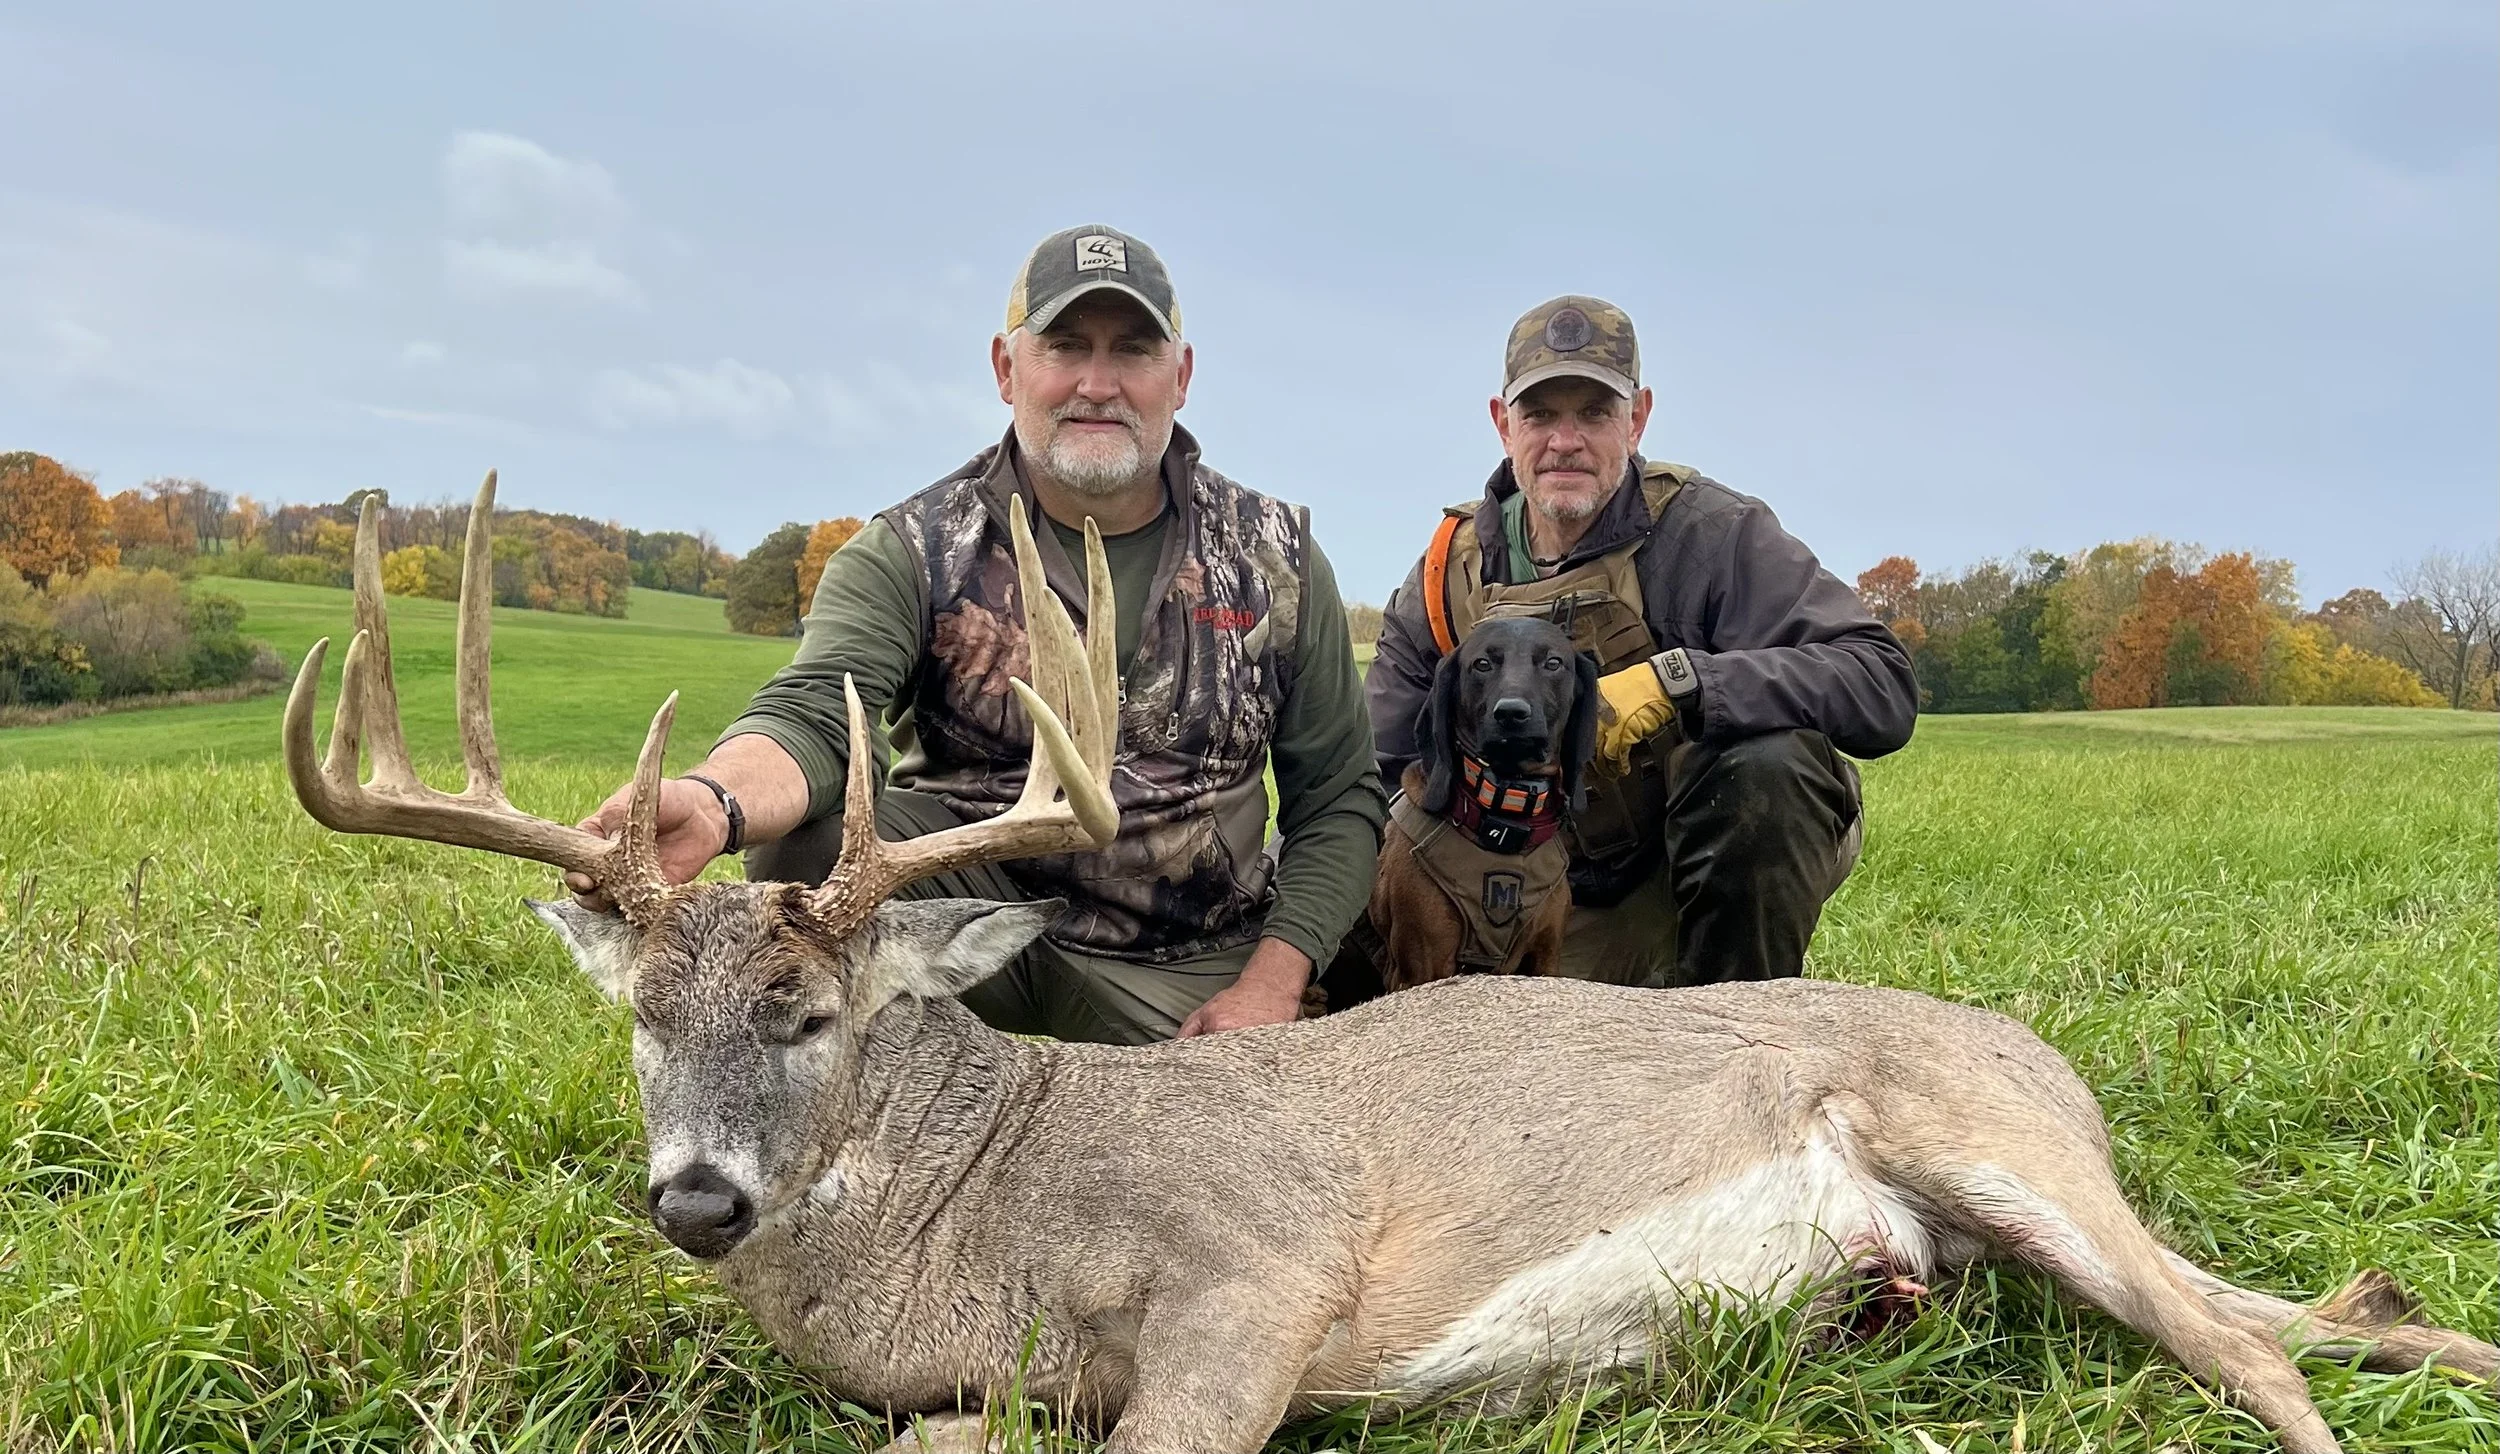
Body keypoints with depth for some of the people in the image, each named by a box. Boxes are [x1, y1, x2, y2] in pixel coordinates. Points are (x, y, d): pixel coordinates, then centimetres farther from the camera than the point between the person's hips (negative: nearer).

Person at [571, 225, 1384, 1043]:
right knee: (809, 836, -28)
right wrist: (714, 802, -49)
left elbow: (1339, 797, 4)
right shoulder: (912, 553, -6)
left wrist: (1270, 988, -9)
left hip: (1193, 980, 3)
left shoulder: (1273, 557, 1)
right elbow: (813, 712, -24)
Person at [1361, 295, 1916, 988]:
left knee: (1769, 758, -33)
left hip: (1728, 873, -4)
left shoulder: (1711, 532, -14)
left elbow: (1884, 685, -26)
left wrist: (1677, 680, -37)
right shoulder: (1451, 573, -1)